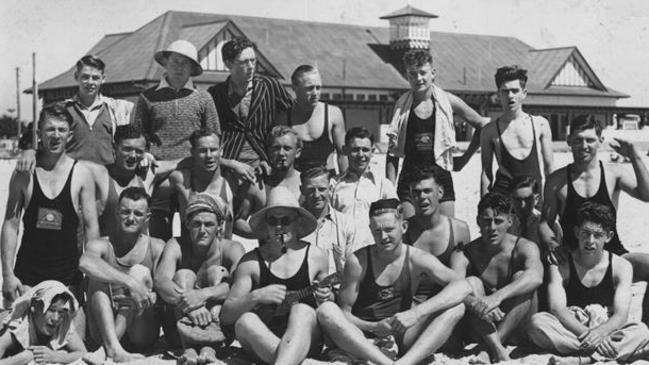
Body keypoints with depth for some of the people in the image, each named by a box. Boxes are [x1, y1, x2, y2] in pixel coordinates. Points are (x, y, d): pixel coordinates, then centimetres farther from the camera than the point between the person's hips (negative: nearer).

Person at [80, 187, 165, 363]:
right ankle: (112, 347, -39)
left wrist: (151, 296, -29)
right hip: (103, 332, 0)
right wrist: (130, 282, -33)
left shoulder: (156, 248, 6)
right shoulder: (101, 245, 2)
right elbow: (85, 262, -24)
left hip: (141, 337, 0)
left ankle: (114, 340, -29)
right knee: (98, 274, -20)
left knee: (140, 272, -17)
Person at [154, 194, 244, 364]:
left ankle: (209, 345, -36)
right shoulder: (176, 246, -5)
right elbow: (160, 280, -25)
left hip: (222, 329, 0)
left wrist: (204, 294, -43)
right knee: (184, 275, -19)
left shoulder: (231, 249, -7)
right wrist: (186, 301, -45)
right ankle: (188, 347, -39)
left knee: (217, 272, -18)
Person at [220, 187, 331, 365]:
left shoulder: (316, 256, 9)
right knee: (244, 321, -31)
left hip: (306, 338, 0)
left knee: (302, 310, -33)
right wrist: (256, 296, -18)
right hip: (263, 343, 0)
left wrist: (327, 298, -2)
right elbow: (226, 316, 0)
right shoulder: (251, 261, 5)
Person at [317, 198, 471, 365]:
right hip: (363, 341, -1)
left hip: (400, 337, 1)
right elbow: (344, 312, -3)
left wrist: (416, 312, -29)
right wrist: (374, 327, -24)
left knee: (456, 308, -19)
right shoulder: (357, 261, -6)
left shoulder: (416, 259, -4)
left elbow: (463, 287, -17)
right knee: (326, 310, -29)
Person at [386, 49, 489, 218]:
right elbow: (393, 152, 5)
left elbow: (481, 125, 12)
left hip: (441, 177, 0)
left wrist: (465, 158, 11)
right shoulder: (402, 105, 3)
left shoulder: (448, 101, 1)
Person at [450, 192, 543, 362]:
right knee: (471, 282, -23)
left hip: (517, 328, -1)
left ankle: (497, 341, -31)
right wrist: (475, 304, -46)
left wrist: (498, 296, -47)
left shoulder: (525, 248, -9)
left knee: (521, 277, -23)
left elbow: (535, 277, -32)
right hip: (482, 329, 1)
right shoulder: (463, 255, -6)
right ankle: (497, 349, -37)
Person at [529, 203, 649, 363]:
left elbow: (621, 315, -12)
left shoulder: (621, 266, -2)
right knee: (536, 322, -31)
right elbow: (557, 309, -16)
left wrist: (600, 332, -35)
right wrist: (587, 334, -33)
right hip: (570, 331, 0)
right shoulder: (560, 266, -4)